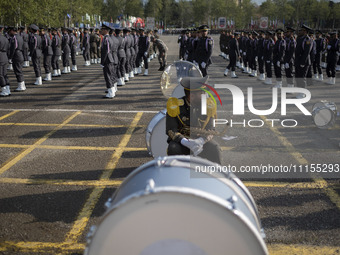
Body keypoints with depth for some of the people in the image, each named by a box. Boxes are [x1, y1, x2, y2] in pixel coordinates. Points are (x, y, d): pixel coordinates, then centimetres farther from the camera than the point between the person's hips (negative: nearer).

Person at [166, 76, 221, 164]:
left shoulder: (208, 105, -6)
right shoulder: (175, 105, -14)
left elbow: (209, 130, -7)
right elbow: (171, 130, -16)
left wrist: (201, 141, -31)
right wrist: (185, 142, -36)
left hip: (200, 140, 2)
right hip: (181, 140, -2)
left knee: (214, 148, -26)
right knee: (173, 148, -33)